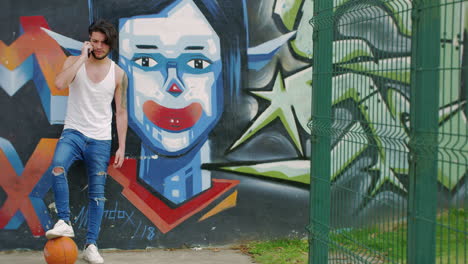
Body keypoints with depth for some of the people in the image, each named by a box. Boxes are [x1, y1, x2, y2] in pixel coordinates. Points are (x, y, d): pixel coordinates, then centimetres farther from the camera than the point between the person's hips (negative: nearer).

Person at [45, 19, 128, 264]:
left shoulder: (118, 74, 2)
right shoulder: (74, 62, 0)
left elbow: (121, 111, 5)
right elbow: (59, 83, -22)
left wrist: (122, 147, 1)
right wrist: (83, 56, -19)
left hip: (101, 140, 1)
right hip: (74, 132, -1)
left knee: (97, 194, 3)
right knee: (57, 167, -31)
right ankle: (64, 222, -20)